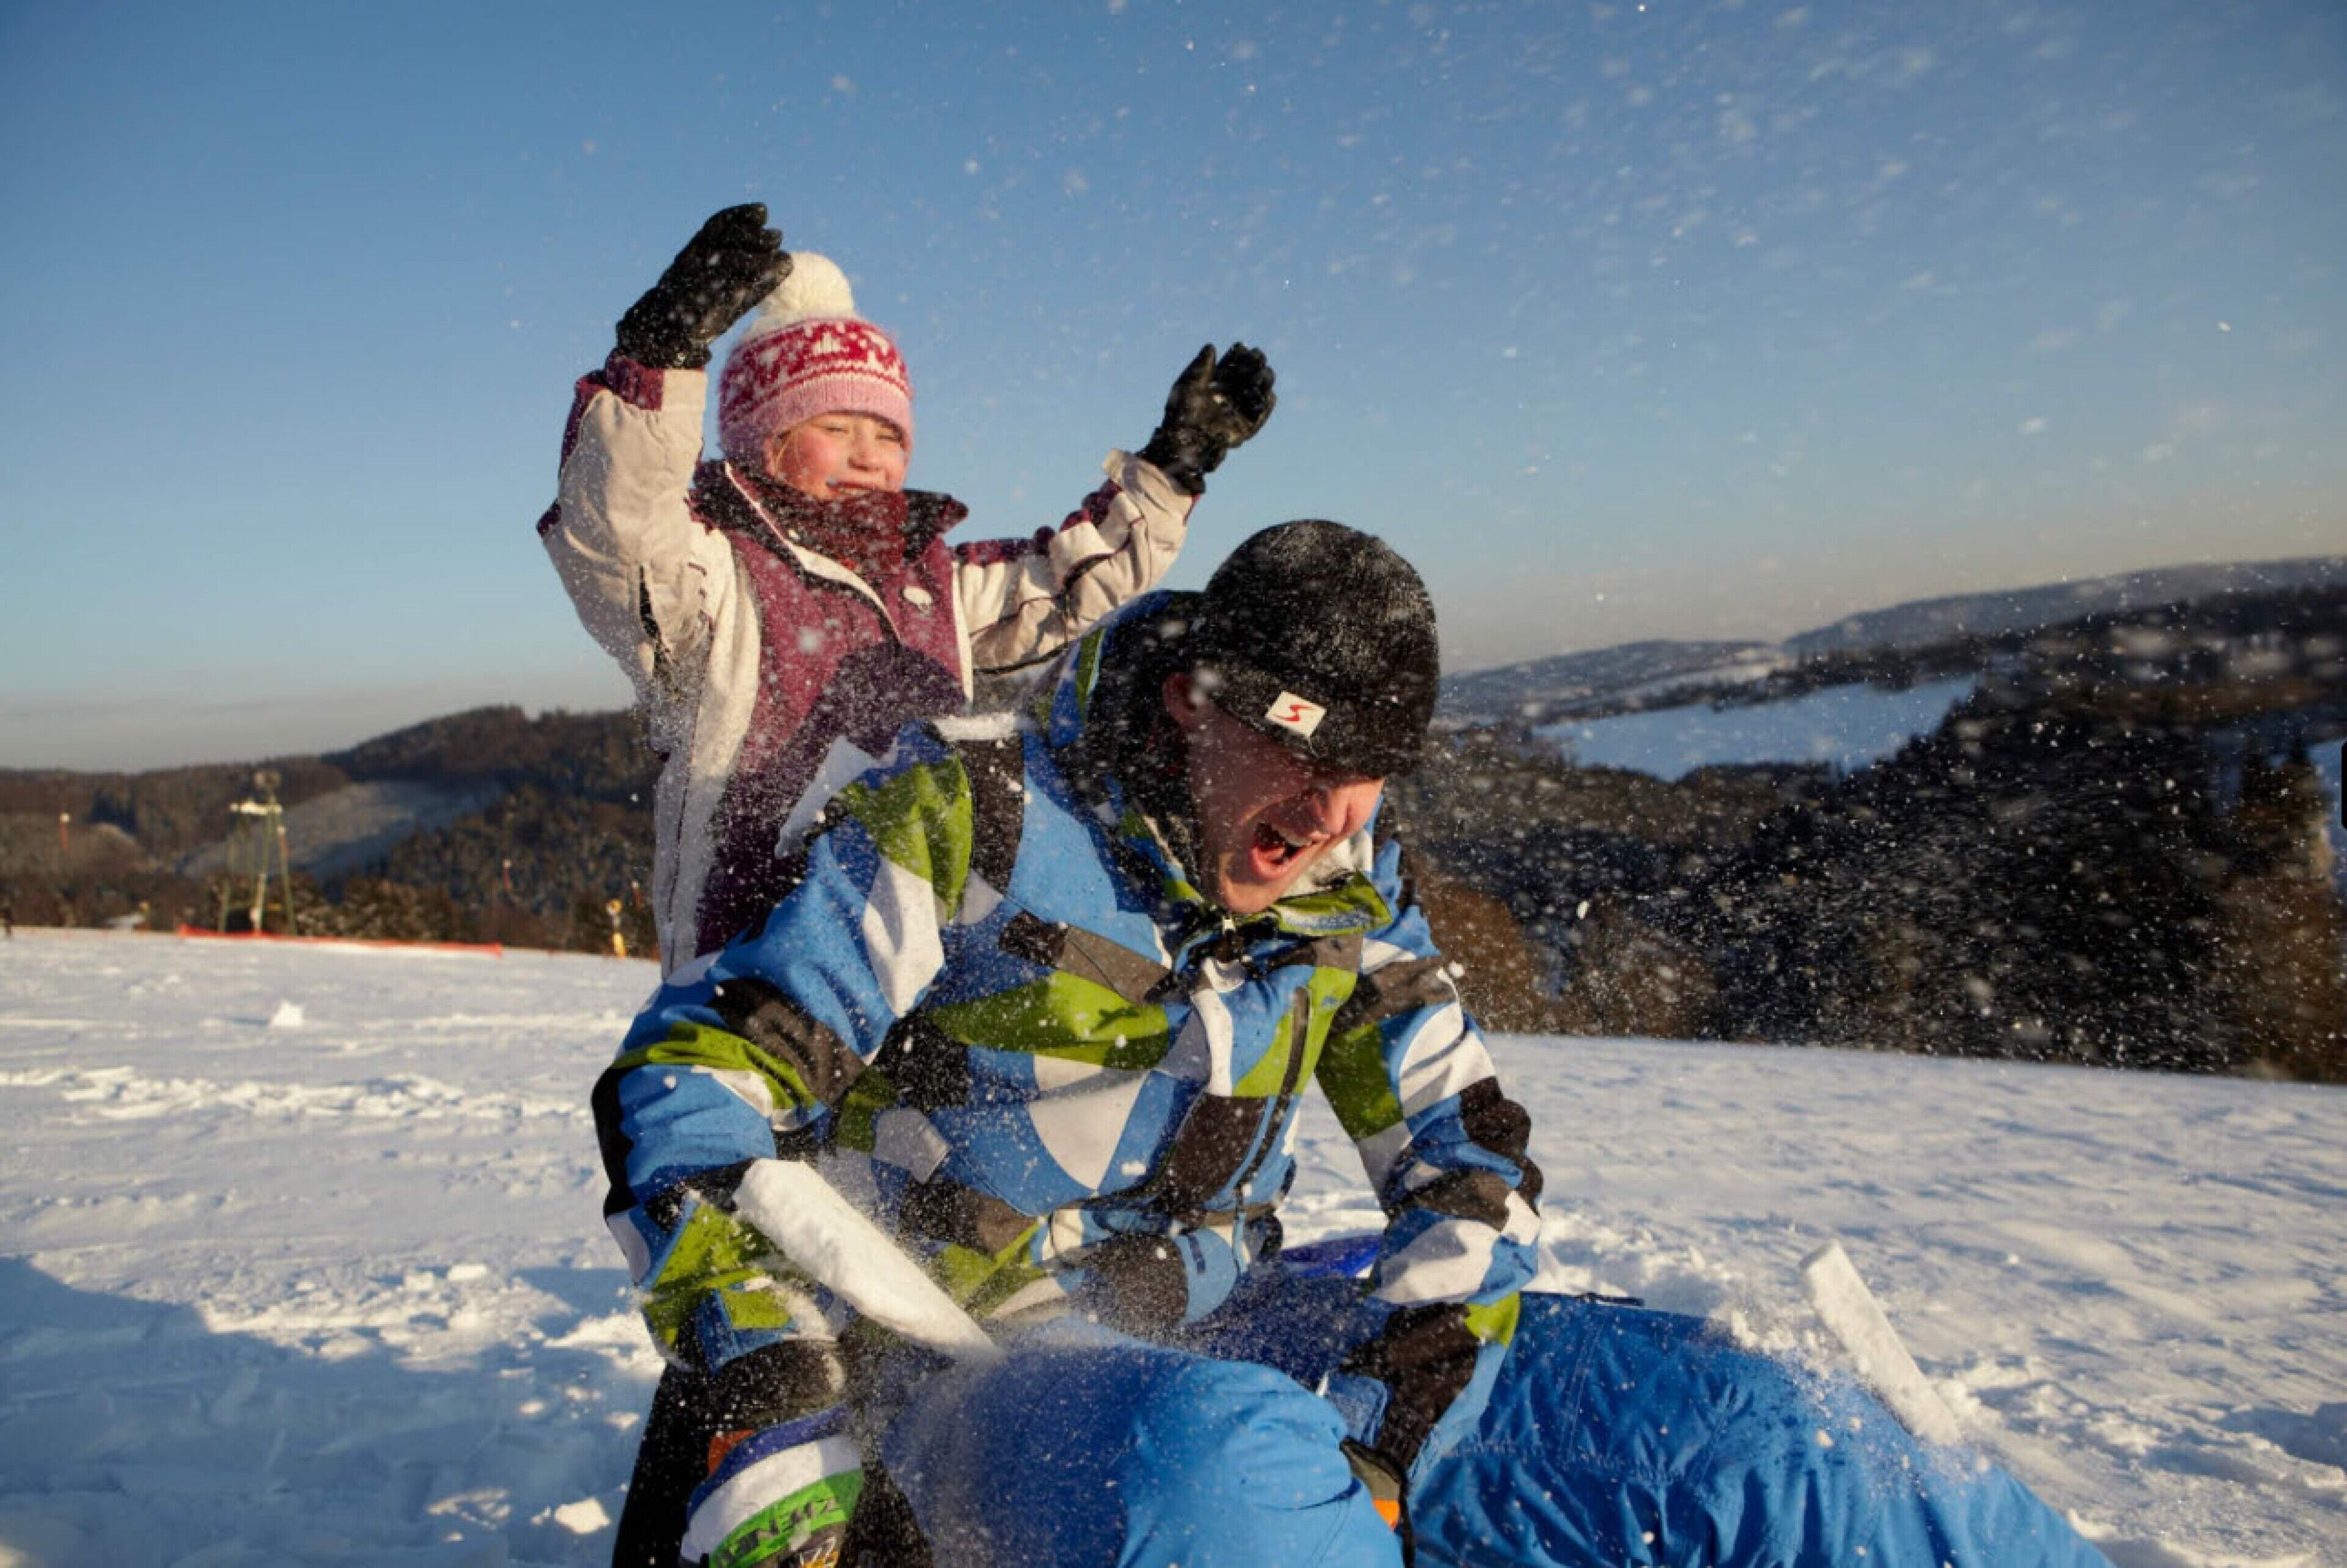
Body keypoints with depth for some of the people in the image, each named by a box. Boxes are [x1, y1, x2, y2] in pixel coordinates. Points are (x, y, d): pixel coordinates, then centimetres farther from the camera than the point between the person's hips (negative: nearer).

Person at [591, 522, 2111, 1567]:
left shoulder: (1344, 892, 2)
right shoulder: (971, 818, -15)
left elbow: (1468, 1153, 7)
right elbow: (692, 1078, -16)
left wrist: (1391, 1398, -10)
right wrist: (773, 1437, -26)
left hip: (1231, 1332, 5)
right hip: (981, 1361, -4)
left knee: (1671, 1404, -13)